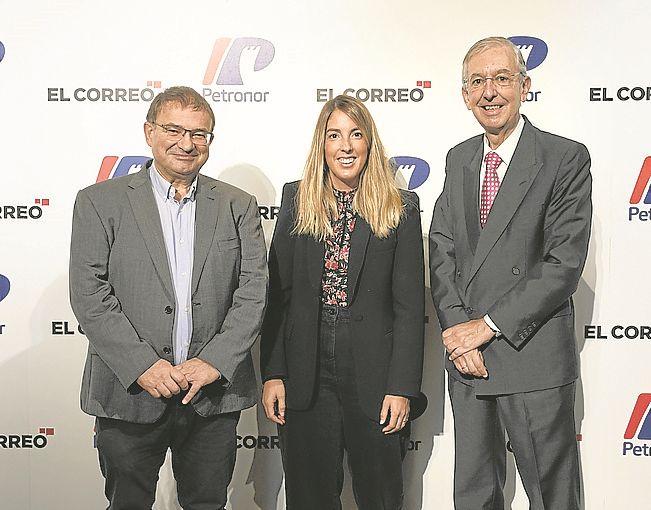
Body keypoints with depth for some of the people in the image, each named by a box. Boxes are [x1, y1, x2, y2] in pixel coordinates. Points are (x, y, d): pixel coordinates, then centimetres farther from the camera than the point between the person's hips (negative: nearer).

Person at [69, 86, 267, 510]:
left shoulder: (238, 206, 6)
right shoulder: (100, 202, 0)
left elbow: (253, 290, -1)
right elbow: (89, 295, -7)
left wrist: (214, 362, -12)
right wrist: (141, 365, -15)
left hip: (215, 392, 2)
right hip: (128, 392, -1)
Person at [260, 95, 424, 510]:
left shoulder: (401, 208, 0)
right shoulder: (296, 201, 5)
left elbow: (410, 305, -2)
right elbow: (277, 293, 4)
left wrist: (402, 386, -8)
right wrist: (273, 374, -1)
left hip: (373, 378, -1)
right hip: (306, 378, 1)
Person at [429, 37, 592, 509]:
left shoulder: (566, 158, -8)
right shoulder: (458, 160, 10)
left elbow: (564, 264, -15)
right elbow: (442, 251, 7)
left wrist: (489, 325, -16)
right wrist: (457, 330, -7)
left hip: (534, 360, -5)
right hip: (467, 358, 5)